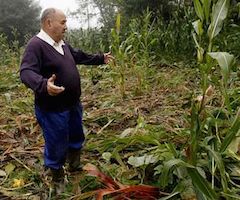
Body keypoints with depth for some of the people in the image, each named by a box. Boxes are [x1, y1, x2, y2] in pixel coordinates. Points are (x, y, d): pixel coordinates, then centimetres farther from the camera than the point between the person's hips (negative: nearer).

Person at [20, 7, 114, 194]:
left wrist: (101, 58, 29)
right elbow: (26, 72, -32)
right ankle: (57, 175, 32)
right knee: (57, 144, 7)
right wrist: (43, 85, -52)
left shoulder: (63, 44, 7)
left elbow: (79, 56, 23)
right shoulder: (36, 45, -21)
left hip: (73, 104, 9)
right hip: (53, 109, -9)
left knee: (77, 137, 25)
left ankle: (74, 165, 49)